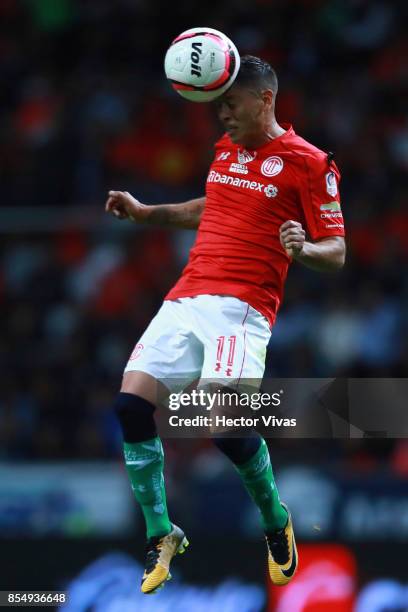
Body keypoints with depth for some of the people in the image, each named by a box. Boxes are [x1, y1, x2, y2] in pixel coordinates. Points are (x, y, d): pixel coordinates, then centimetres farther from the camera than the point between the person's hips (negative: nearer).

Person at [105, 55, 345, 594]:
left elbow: (336, 252, -4)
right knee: (131, 403, -9)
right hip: (187, 300, 7)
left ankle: (277, 523, 8)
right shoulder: (226, 150, 18)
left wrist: (303, 249, -25)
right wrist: (146, 213, 34)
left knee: (225, 424, -22)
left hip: (242, 307, -7)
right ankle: (161, 536, 6)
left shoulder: (308, 163, -3)